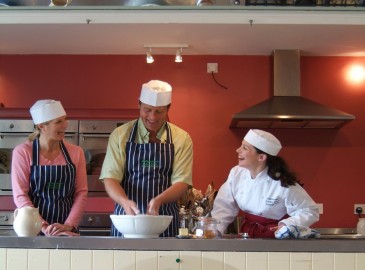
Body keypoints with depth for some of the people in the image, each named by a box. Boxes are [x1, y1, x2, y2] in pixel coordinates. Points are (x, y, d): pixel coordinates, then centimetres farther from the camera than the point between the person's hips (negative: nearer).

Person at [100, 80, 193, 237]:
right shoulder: (120, 135, 2)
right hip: (126, 219, 0)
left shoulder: (181, 139, 2)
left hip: (164, 222, 0)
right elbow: (110, 177, -4)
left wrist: (158, 201, -22)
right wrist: (125, 201, -24)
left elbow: (182, 182, -3)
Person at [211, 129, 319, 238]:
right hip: (248, 234, 4)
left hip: (277, 237, -4)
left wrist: (287, 225, -25)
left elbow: (311, 212, -9)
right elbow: (223, 208, -1)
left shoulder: (283, 184, -16)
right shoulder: (236, 173, -1)